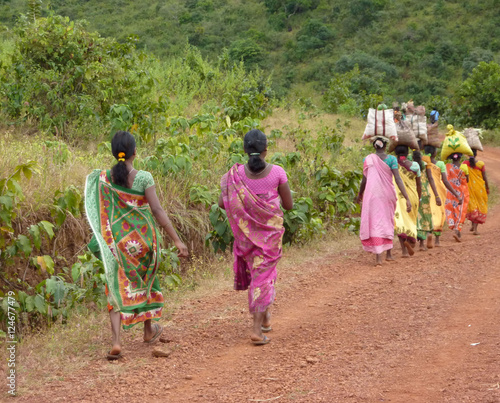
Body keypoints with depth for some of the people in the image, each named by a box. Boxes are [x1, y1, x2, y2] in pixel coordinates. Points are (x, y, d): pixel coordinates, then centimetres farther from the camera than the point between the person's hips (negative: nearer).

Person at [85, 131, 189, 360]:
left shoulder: (103, 178, -5)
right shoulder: (143, 178, -12)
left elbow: (98, 212, -1)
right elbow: (157, 210, -15)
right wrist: (177, 240, -12)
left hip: (116, 241, 1)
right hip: (142, 238, -1)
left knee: (117, 290, 4)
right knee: (146, 280, 23)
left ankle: (116, 341, -12)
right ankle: (149, 330, 39)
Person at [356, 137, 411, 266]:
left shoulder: (368, 159, -2)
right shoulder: (391, 159, -4)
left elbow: (364, 180, 3)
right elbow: (398, 179, -12)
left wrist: (359, 195, 20)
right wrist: (407, 199, -13)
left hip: (372, 194, -1)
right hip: (388, 194, 1)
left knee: (375, 223, -2)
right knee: (388, 222, 19)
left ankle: (378, 257, -14)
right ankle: (389, 253, 27)